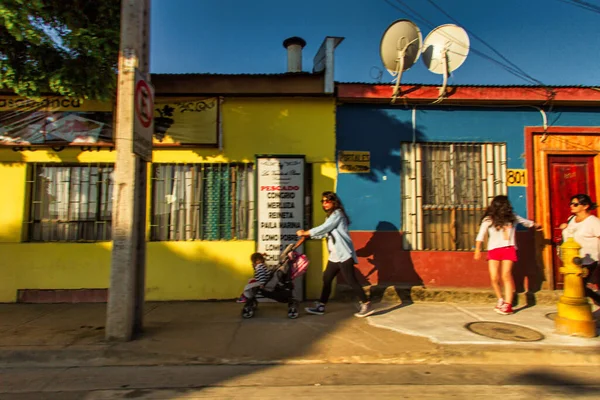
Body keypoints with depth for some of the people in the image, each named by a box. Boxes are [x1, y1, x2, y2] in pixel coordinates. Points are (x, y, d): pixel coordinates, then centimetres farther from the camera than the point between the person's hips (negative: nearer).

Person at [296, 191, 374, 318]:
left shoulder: (337, 213, -9)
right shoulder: (330, 216, 22)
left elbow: (323, 229, -15)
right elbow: (324, 232, 14)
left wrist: (305, 233, -7)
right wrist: (307, 235, 4)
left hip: (344, 254, -10)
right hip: (334, 255, 10)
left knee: (350, 280, -10)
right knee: (326, 279, 10)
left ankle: (366, 305, 0)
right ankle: (320, 306, 17)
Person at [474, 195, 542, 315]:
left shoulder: (512, 217, 11)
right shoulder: (488, 219, 1)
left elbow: (526, 222, 30)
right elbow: (481, 235, -2)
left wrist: (536, 225, 45)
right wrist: (477, 250, -9)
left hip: (508, 249, 1)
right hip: (493, 250, -1)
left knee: (506, 275, -13)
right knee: (494, 278, -6)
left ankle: (508, 305, -10)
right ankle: (501, 300, 18)